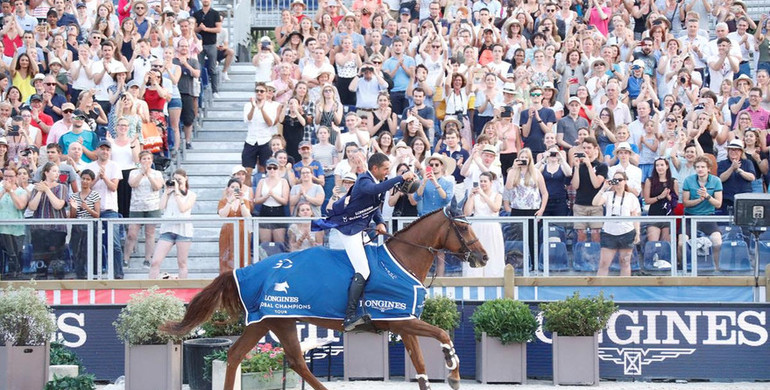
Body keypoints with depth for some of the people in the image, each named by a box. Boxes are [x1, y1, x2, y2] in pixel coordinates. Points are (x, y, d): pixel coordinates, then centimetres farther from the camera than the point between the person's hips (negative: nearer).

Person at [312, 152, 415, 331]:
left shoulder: (377, 181, 9)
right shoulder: (364, 181, -20)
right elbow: (374, 189, -45)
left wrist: (380, 222, 4)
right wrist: (401, 178, -47)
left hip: (360, 228, 11)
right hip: (348, 228, -11)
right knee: (363, 271, -18)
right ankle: (350, 317, -23)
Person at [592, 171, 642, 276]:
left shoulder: (631, 197, 7)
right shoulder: (608, 195, 8)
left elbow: (635, 216, 6)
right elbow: (595, 203, -8)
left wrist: (637, 233, -1)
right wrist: (603, 189, -9)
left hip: (626, 232, -1)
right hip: (609, 232, 1)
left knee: (625, 263, 5)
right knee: (603, 263, -3)